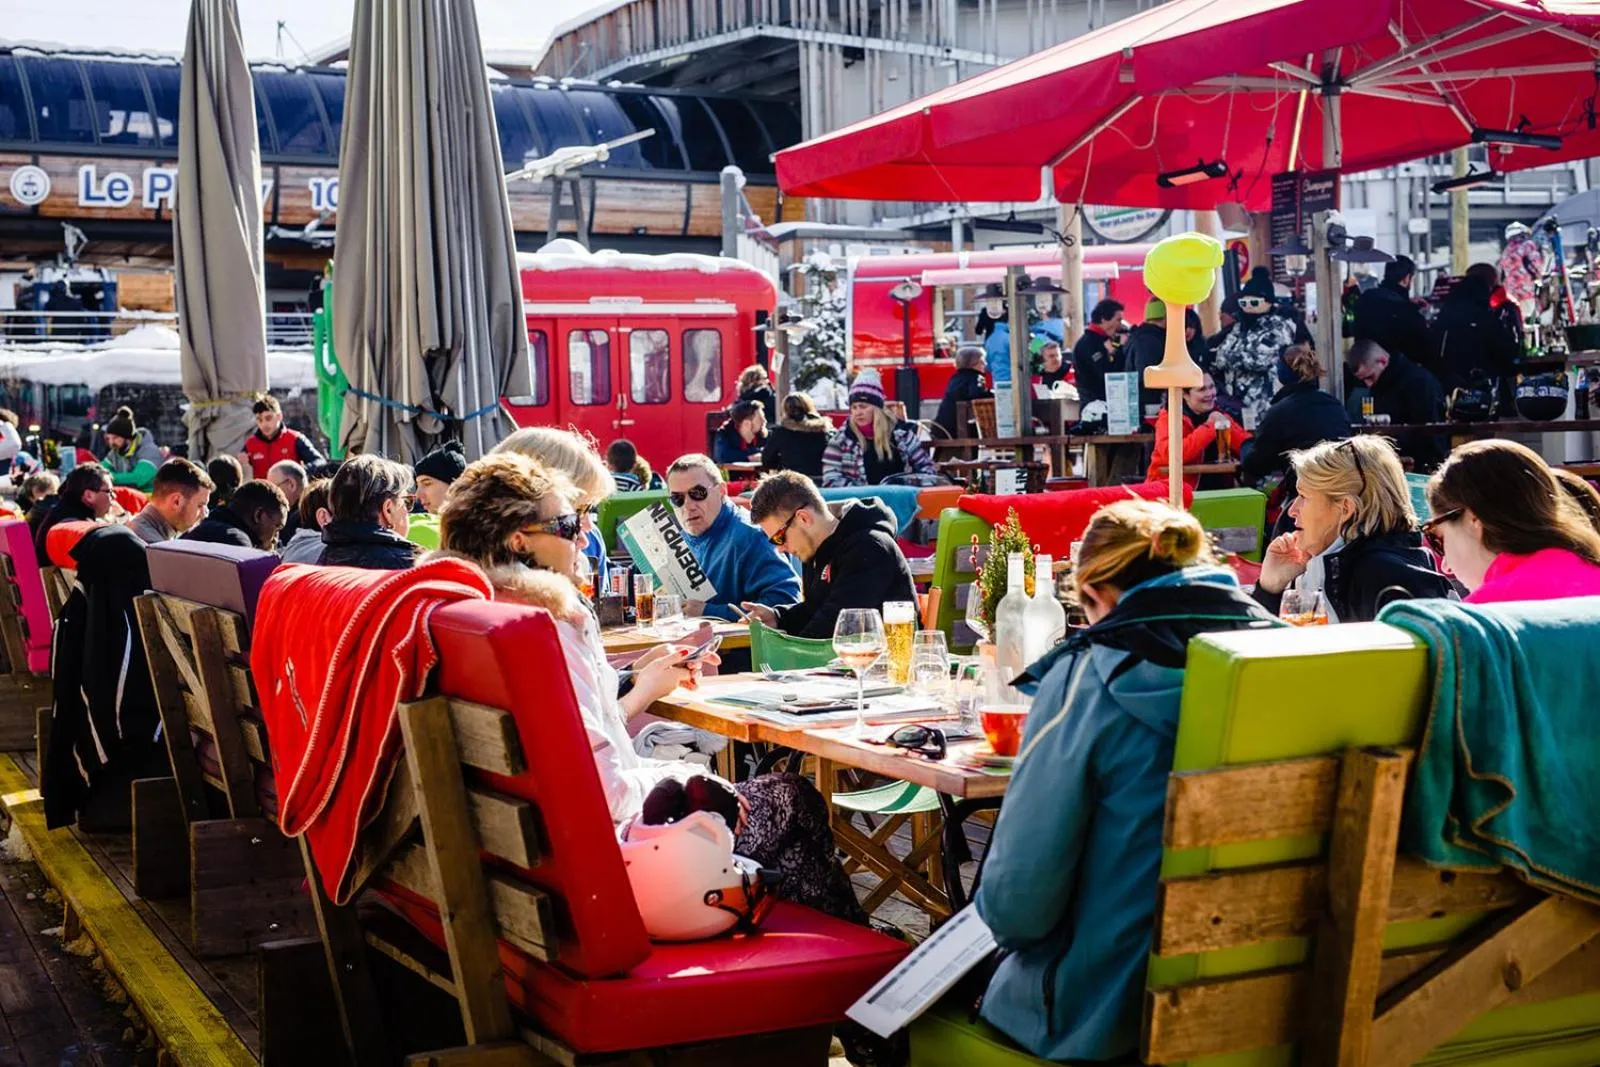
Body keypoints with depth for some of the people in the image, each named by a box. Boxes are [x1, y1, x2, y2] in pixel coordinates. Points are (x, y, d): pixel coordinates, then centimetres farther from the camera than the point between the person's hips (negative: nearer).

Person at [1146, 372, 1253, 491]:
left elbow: (1246, 444, 5)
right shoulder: (1169, 417, -9)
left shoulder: (1217, 414, 8)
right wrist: (1209, 426, -23)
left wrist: (1226, 426, -14)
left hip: (1213, 487, 5)